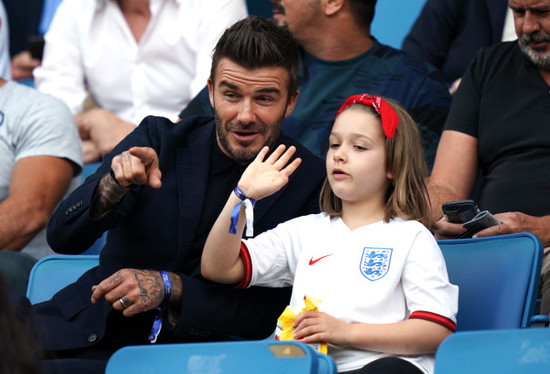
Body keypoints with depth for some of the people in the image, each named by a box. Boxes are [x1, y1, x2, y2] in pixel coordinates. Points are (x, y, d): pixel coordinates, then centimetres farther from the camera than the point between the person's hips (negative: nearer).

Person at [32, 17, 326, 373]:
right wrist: (114, 184, -21)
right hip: (98, 333, 1)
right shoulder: (158, 140, 5)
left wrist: (170, 289, -15)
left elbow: (272, 311, -3)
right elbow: (63, 238, -1)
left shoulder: (309, 182, 0)